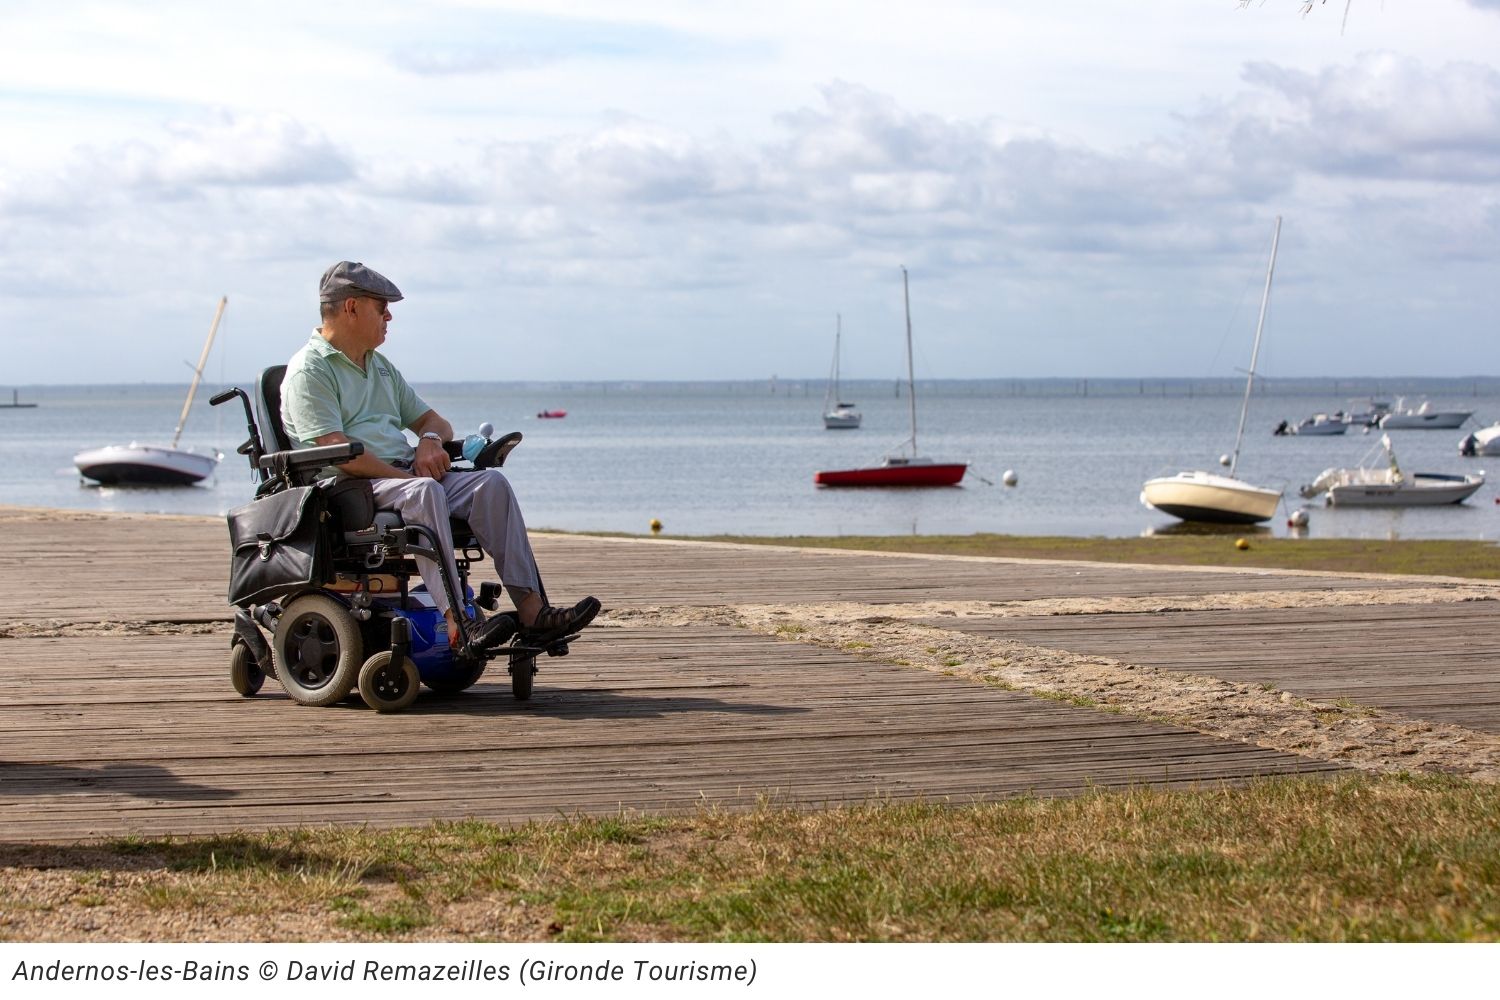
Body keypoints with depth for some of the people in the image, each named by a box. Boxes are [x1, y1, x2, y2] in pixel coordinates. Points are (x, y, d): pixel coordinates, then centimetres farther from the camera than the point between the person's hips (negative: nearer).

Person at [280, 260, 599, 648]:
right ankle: (457, 622, -47)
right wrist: (407, 475, -18)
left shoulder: (380, 366, 26)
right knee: (424, 491, -37)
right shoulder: (309, 371, -3)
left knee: (492, 482, -15)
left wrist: (430, 440, 2)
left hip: (404, 475, 8)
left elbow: (433, 421, 28)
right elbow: (336, 451, -16)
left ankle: (531, 611, -25)